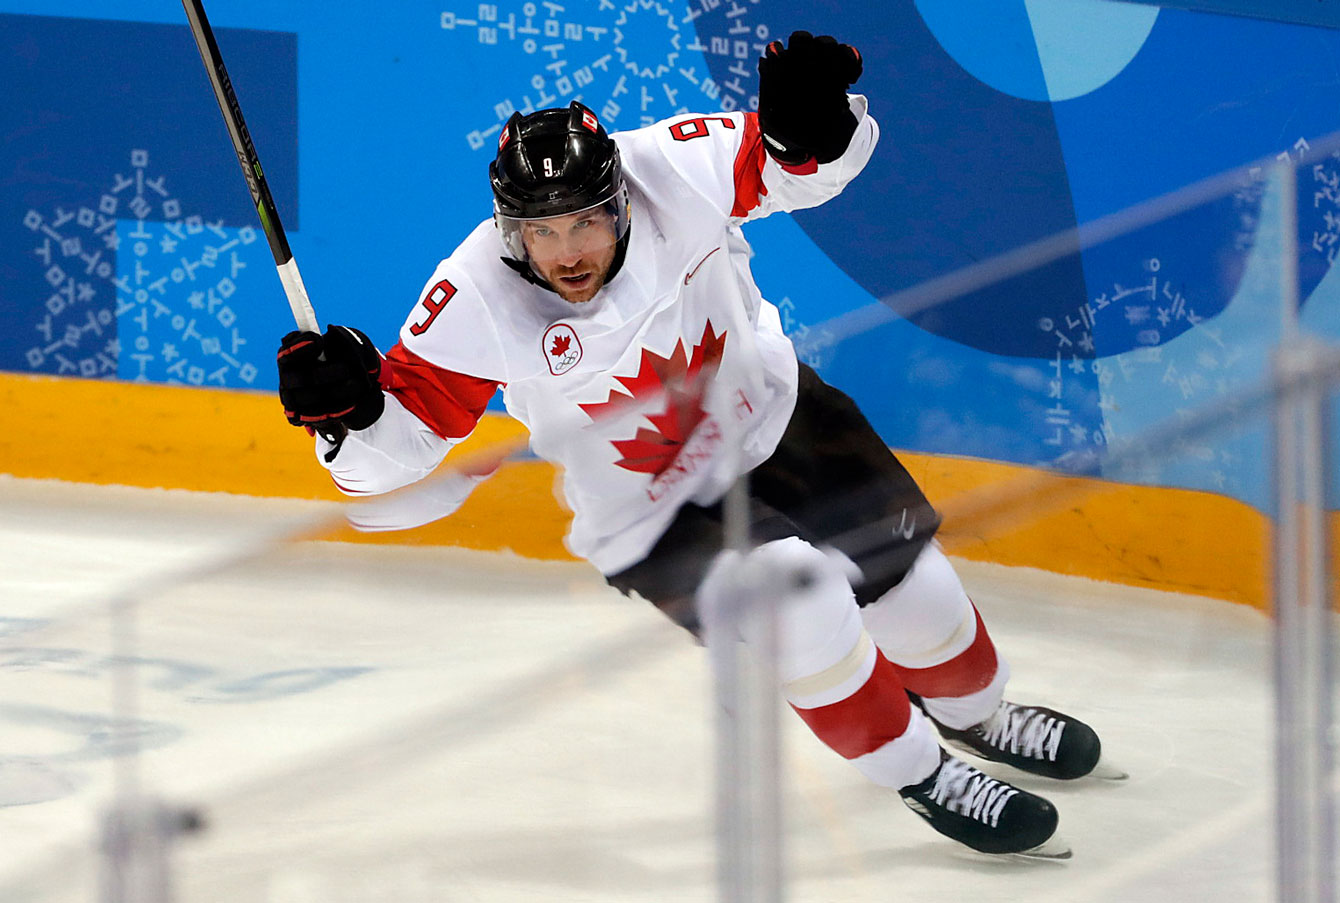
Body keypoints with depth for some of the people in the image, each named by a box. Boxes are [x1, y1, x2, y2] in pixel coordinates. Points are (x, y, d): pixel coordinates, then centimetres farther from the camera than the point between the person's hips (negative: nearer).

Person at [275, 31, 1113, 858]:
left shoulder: (667, 171, -25)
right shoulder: (475, 301, -28)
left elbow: (802, 165, -14)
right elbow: (395, 446, -22)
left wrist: (807, 125, -37)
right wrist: (346, 409, -43)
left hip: (770, 411, 3)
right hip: (648, 521, -3)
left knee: (906, 576, 7)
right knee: (798, 599, -25)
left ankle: (975, 712, 42)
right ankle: (914, 770, 0)